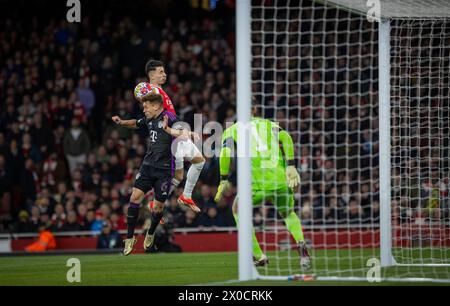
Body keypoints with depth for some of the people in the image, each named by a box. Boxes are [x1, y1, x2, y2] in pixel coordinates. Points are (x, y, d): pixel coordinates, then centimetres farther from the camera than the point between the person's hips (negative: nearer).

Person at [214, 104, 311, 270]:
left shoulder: (232, 130, 18)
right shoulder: (271, 125, 23)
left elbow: (225, 153, 0)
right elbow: (286, 138, 2)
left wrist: (223, 180, 8)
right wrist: (290, 166, -3)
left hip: (256, 181, -2)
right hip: (280, 178, 2)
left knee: (238, 211, 27)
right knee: (288, 214, 28)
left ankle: (259, 256, 23)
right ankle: (301, 245, -2)